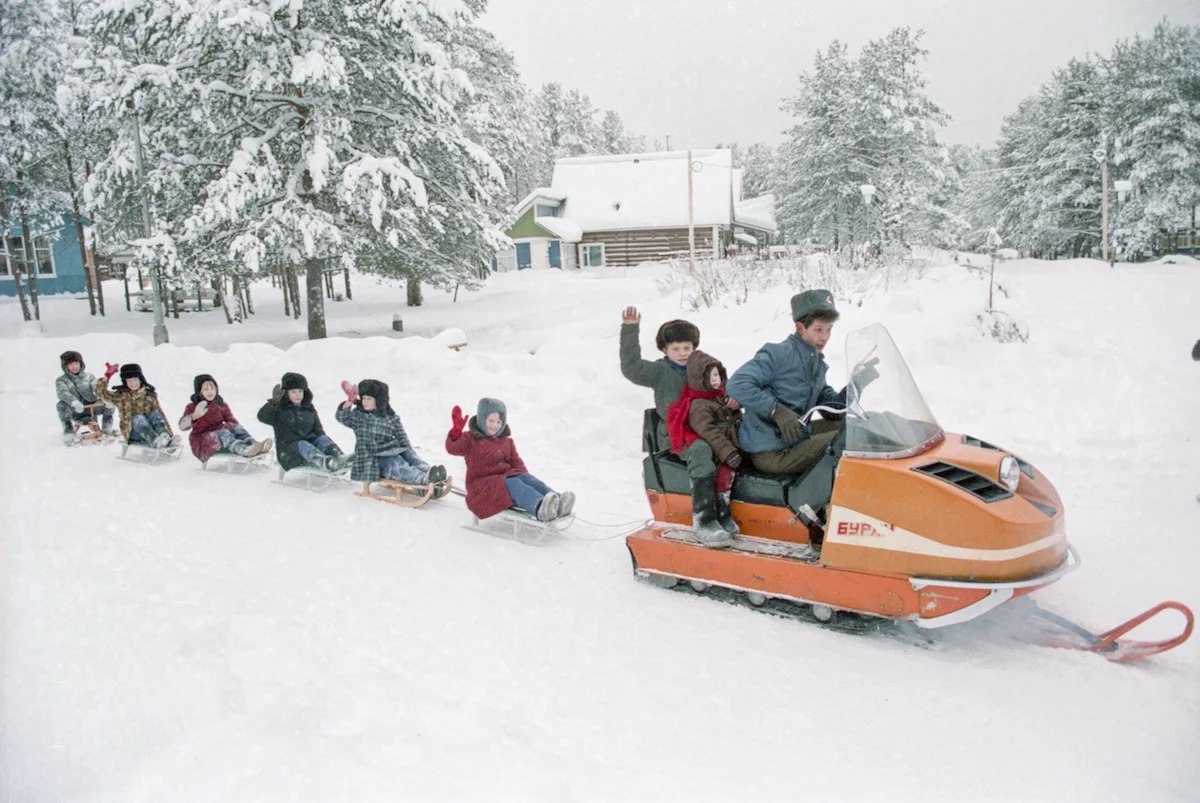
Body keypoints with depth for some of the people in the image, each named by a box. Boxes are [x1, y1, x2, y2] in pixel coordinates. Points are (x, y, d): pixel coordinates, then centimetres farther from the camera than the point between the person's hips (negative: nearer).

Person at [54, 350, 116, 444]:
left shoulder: (88, 377, 12)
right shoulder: (61, 380, 6)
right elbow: (62, 393, -16)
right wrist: (74, 402, -39)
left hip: (91, 408, 1)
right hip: (75, 412, -1)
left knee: (110, 404, -23)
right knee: (61, 405, -32)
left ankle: (107, 430, -3)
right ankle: (68, 432, -14)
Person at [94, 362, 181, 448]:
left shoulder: (149, 395, 8)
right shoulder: (121, 396, 7)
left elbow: (160, 414, 6)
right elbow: (100, 393, -3)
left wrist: (170, 434, -3)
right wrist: (107, 376, -16)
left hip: (149, 430, 2)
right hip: (133, 433, -2)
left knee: (155, 414, -23)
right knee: (138, 418, -29)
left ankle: (167, 441, -50)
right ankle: (155, 442, -59)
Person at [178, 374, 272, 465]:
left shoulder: (221, 405, 12)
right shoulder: (192, 407, 2)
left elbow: (232, 421, 2)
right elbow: (182, 426, -16)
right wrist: (194, 416, -37)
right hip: (202, 443, -4)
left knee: (235, 427, -25)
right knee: (222, 433, -33)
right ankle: (245, 451, -65)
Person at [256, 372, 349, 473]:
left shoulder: (309, 409, 17)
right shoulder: (279, 409, 4)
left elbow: (318, 429, 16)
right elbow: (262, 416, -13)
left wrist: (328, 445, -5)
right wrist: (273, 402, -30)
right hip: (289, 450, -4)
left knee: (322, 439, -24)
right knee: (302, 445, -35)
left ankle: (339, 459, -52)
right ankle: (323, 463, -65)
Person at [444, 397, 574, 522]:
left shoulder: (506, 441, 20)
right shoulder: (470, 439, 2)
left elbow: (516, 461, 16)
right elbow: (453, 448, -17)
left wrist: (525, 478, -5)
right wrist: (456, 430, -38)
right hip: (483, 484, -5)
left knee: (526, 478, -26)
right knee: (512, 484, -35)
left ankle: (556, 505, -55)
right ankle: (539, 508, -68)